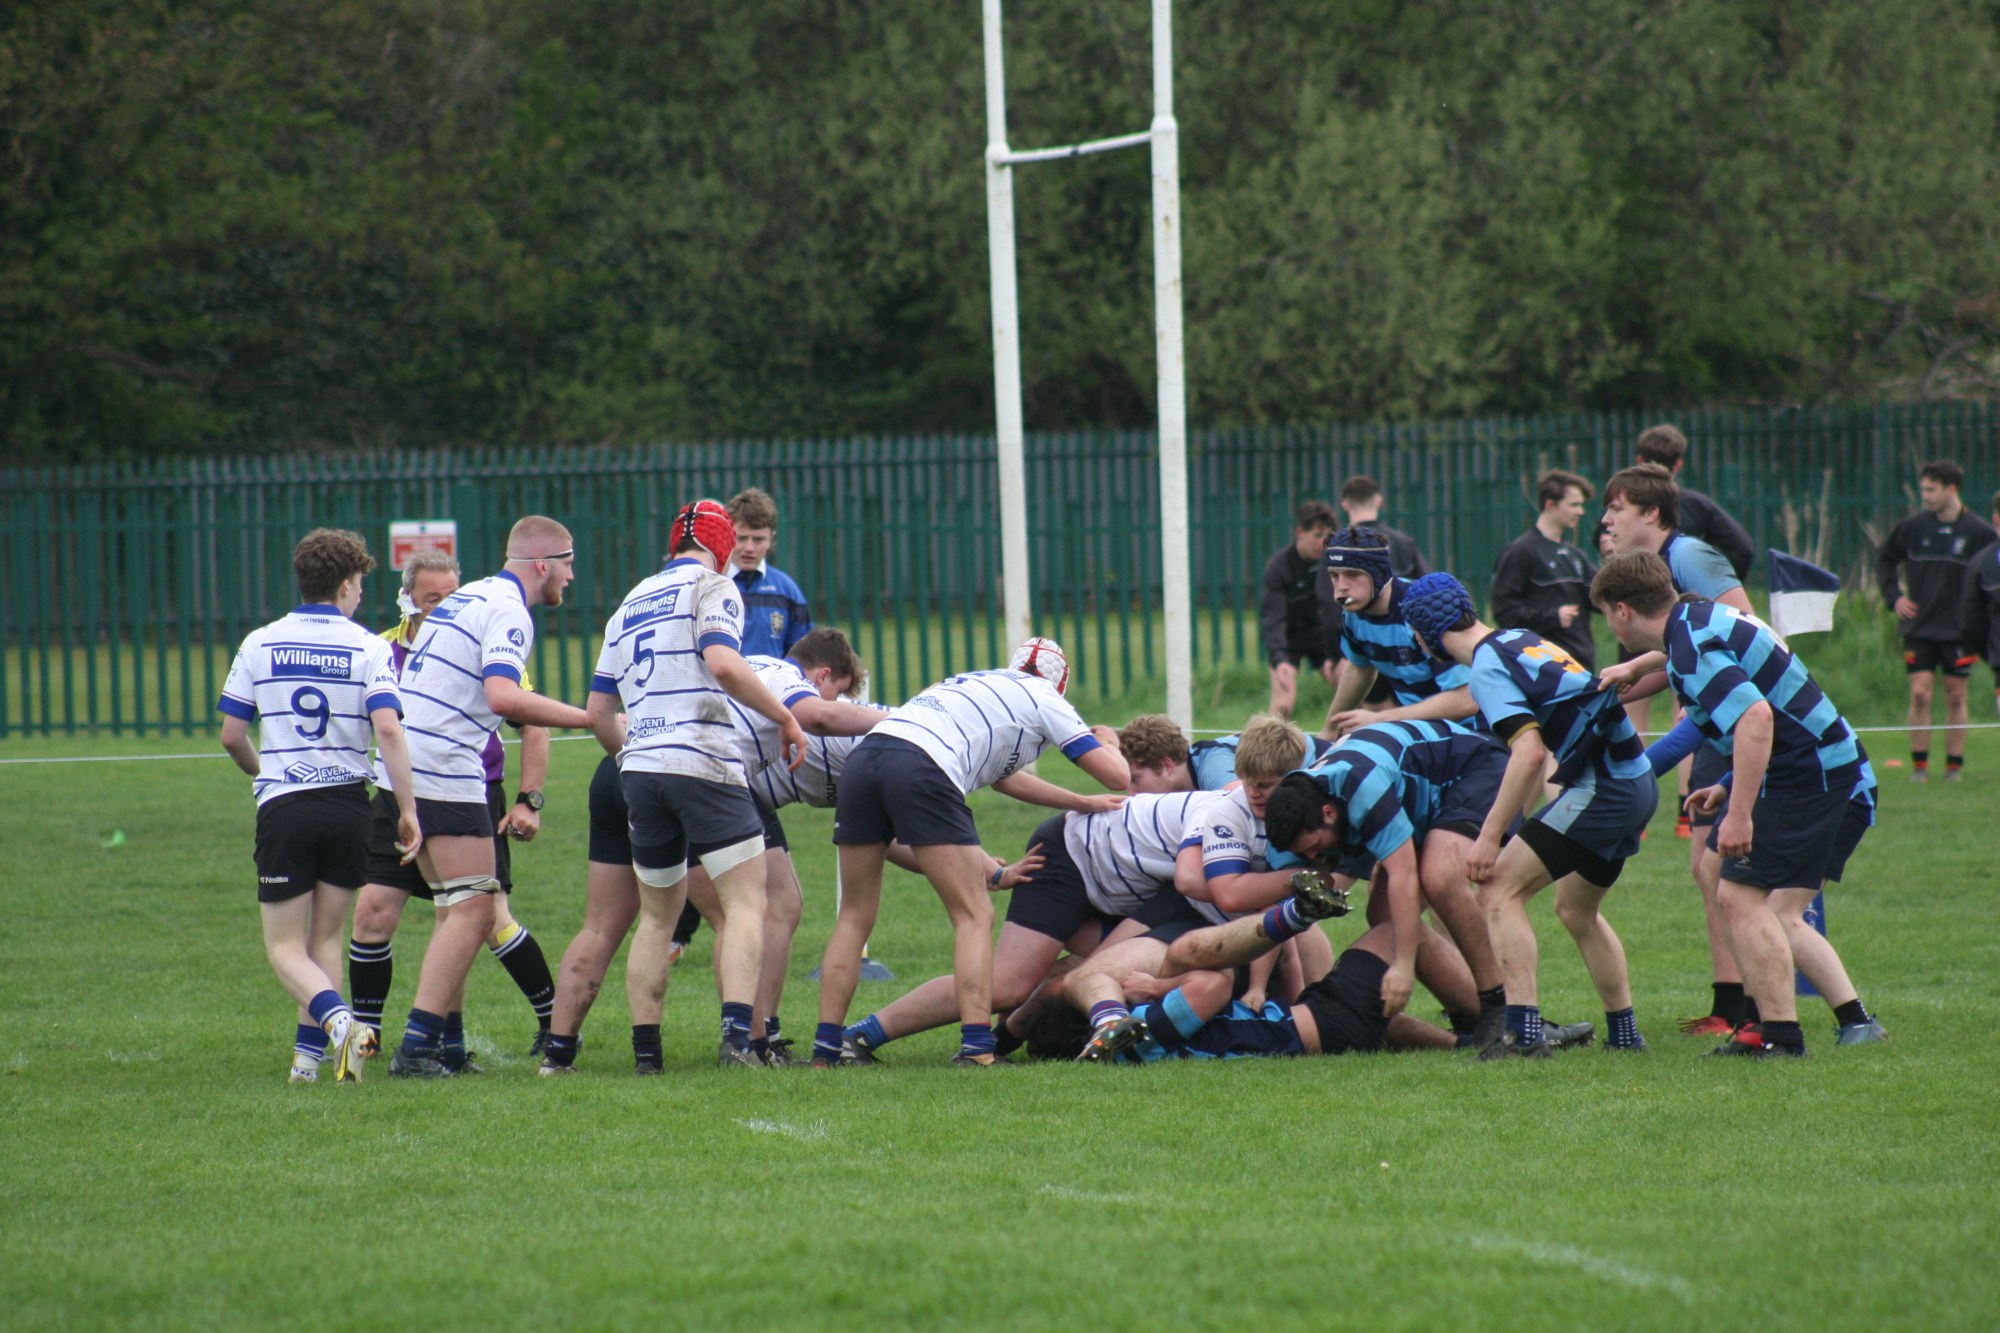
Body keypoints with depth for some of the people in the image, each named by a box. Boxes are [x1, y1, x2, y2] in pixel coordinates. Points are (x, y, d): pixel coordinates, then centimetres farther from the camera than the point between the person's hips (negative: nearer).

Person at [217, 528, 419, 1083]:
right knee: (325, 938, 16)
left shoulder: (259, 644, 3)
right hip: (348, 804, 1)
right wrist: (408, 809, -11)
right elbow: (389, 729, -14)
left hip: (283, 808, -1)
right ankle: (309, 1054, 11)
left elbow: (231, 734, 4)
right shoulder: (368, 648, -2)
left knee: (285, 947, 2)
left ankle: (336, 1018, -25)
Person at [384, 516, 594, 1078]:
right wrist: (589, 718, -23)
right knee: (472, 911, -8)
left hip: (403, 772, 10)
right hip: (445, 777, -10)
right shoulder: (507, 611, -11)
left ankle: (432, 1044, 12)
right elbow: (503, 696, -27)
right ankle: (417, 1046, -15)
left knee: (461, 912, 15)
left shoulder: (470, 597, 19)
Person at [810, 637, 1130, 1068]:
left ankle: (827, 1046, 10)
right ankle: (976, 1044, -10)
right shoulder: (1042, 698, 18)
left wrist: (1082, 802, 40)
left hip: (864, 756, 7)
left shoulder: (975, 683, 37)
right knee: (974, 916, 2)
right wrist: (1107, 742, 39)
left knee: (855, 916, 15)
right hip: (921, 769, -7)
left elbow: (1001, 777, 43)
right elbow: (1118, 777, 17)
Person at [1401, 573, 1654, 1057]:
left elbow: (1530, 752, -24)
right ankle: (1624, 1032, 31)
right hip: (1638, 782, 10)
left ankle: (1524, 1030, -17)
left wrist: (1490, 835, -21)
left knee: (1500, 889, -8)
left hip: (1600, 789, -10)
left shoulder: (1488, 666, -13)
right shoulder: (1519, 639, 16)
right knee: (1576, 911, 26)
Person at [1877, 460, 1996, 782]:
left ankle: (1954, 766, 12)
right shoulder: (1914, 526, 0)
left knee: (1956, 698, 4)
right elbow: (1884, 559, 15)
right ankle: (1919, 765, 2)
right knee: (1920, 695, -5)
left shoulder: (1979, 532, -5)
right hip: (1919, 628, 1)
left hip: (1959, 631, -1)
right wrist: (1893, 596, 4)